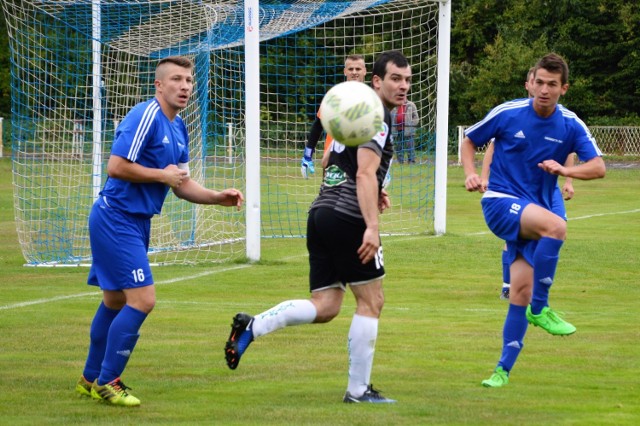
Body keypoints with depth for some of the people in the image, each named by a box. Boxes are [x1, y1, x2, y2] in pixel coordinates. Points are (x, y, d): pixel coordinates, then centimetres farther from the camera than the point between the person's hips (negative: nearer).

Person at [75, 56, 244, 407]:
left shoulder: (178, 128, 12)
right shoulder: (145, 117, -17)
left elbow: (182, 185, 16)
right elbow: (116, 167, -24)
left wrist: (218, 197, 1)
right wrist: (163, 174, -15)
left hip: (135, 221, 10)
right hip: (117, 218, -10)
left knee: (115, 301, 18)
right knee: (142, 300, -14)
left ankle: (91, 379, 30)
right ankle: (106, 383, -5)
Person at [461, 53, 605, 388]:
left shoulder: (571, 125, -1)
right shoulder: (507, 114, -7)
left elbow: (598, 167, -7)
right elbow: (469, 141, 8)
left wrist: (565, 170, -26)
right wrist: (471, 174, -11)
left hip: (534, 212, 4)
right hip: (500, 202, -4)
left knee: (522, 290, -2)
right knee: (556, 226, -33)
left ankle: (503, 369, 8)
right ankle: (539, 309, -24)